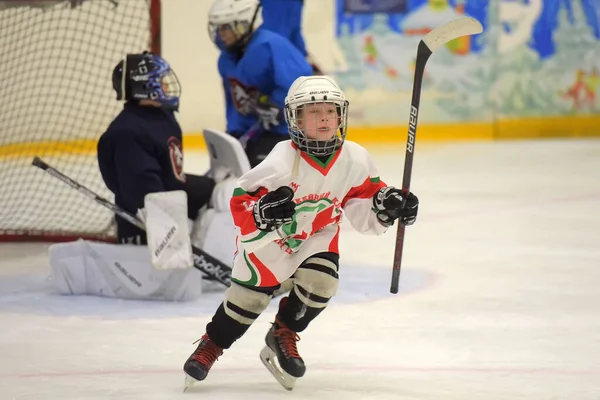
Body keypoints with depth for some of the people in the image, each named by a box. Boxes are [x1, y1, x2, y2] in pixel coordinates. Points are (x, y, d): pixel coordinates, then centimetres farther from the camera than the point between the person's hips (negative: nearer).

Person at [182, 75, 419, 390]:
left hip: (317, 235, 3)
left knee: (320, 283, -19)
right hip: (268, 238, -3)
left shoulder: (355, 160, -18)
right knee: (249, 296, 0)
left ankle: (282, 336, 9)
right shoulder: (282, 163, -31)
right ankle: (211, 345, 28)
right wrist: (263, 212, -45)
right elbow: (241, 200, -26)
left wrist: (389, 205, -23)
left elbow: (364, 204, -4)